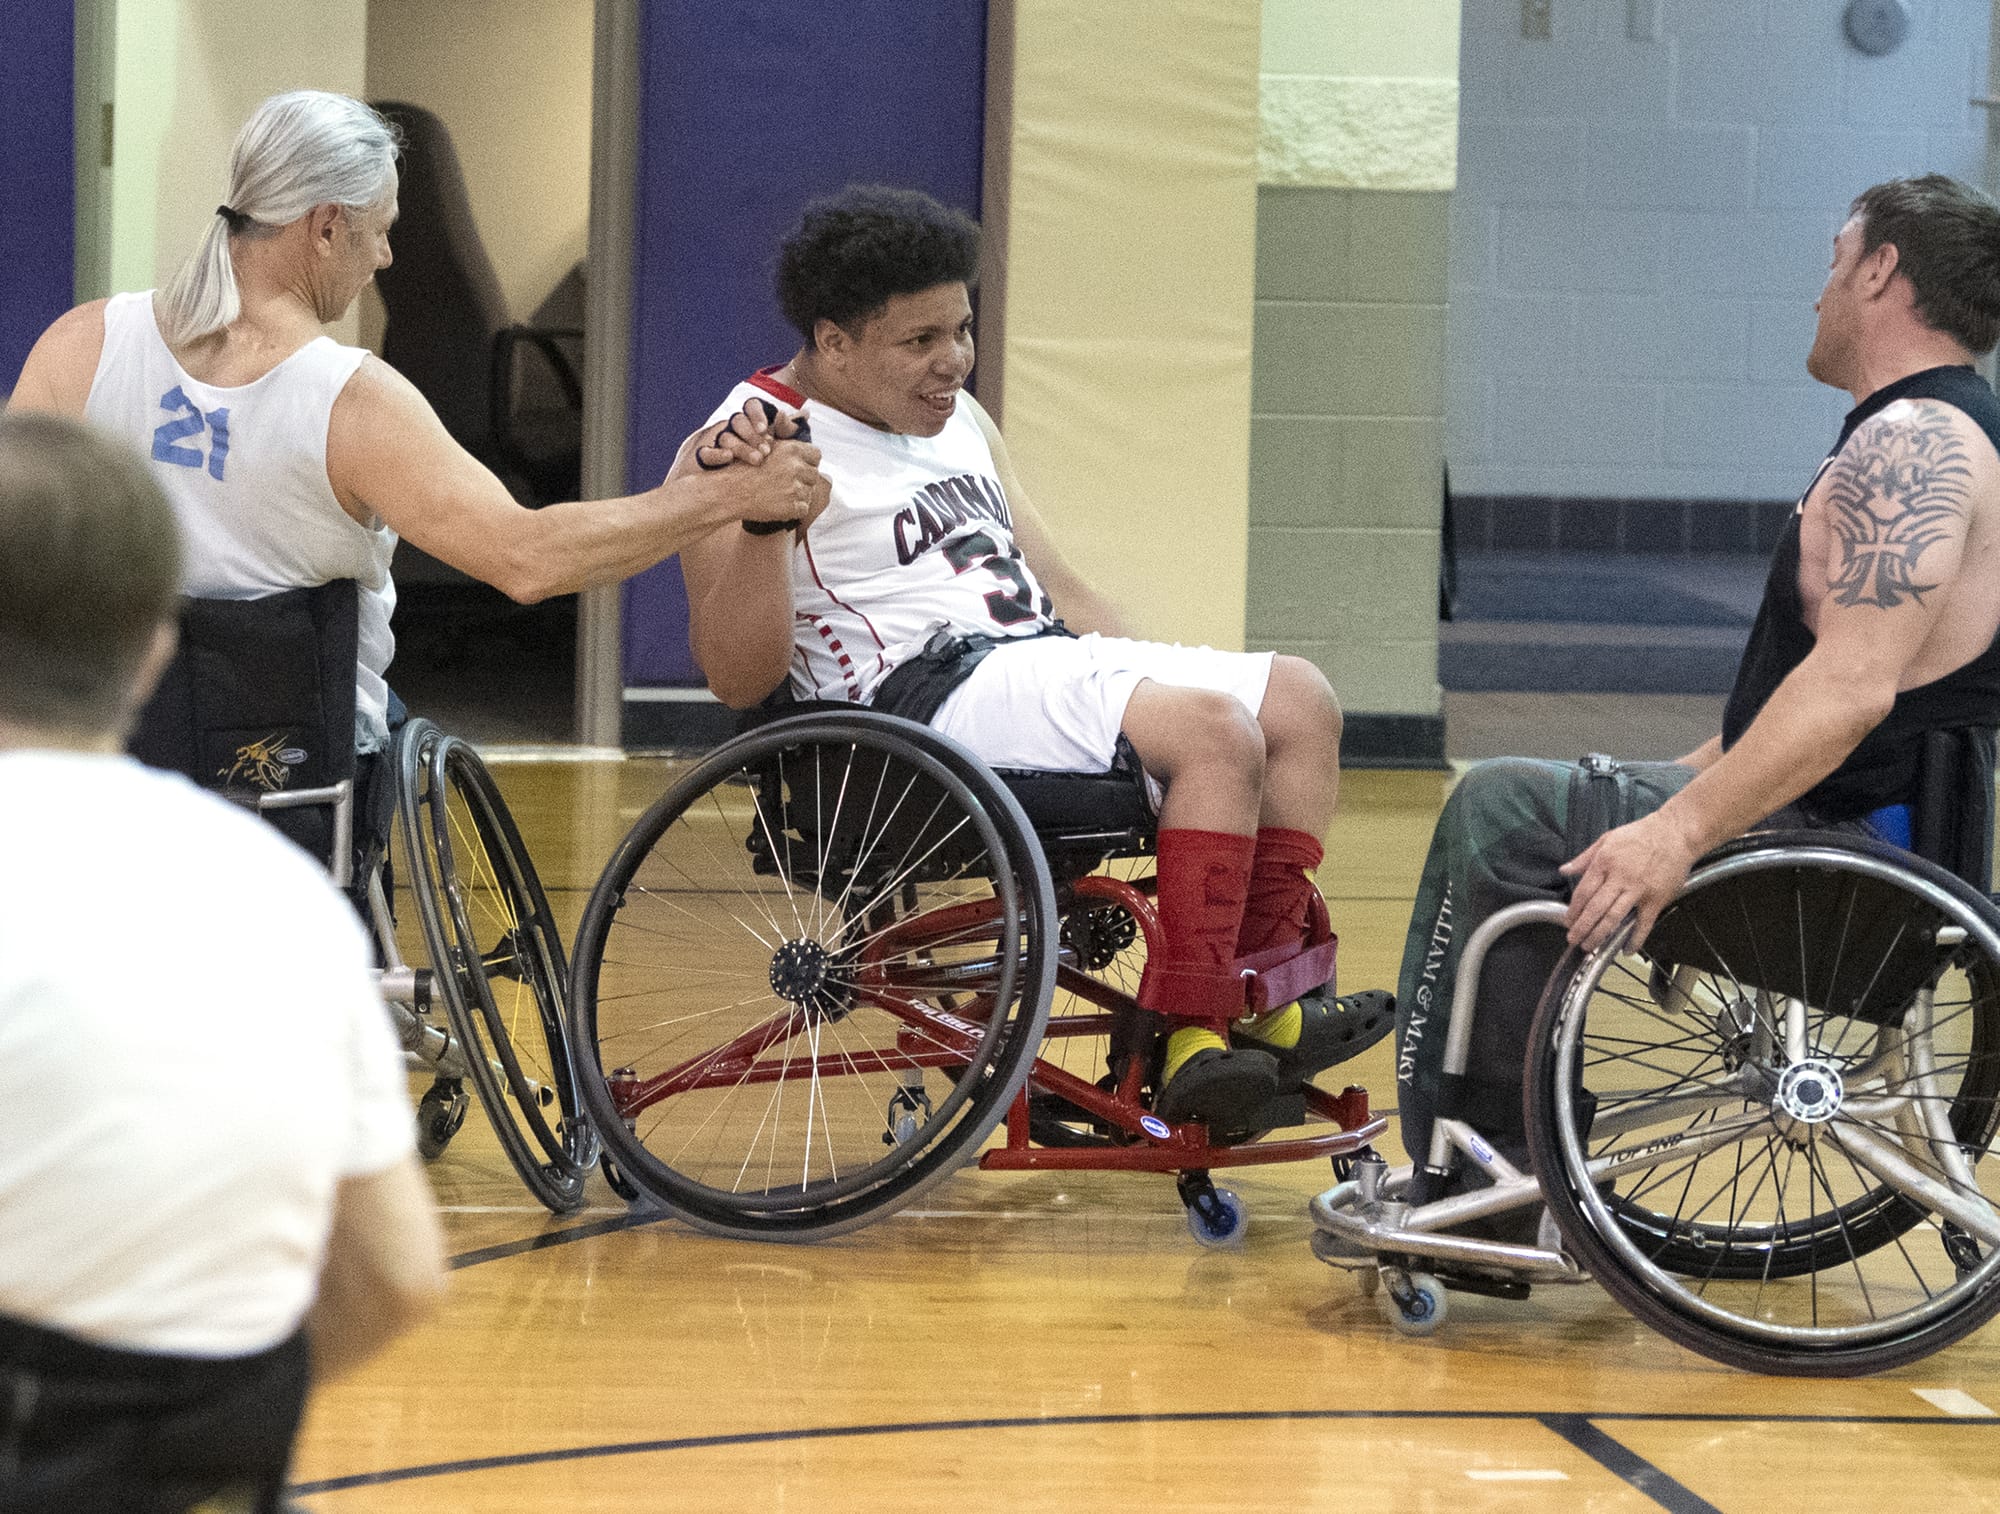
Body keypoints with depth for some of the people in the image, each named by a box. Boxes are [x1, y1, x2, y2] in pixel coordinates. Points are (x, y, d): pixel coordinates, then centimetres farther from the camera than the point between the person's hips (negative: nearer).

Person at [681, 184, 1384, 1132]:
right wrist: (763, 520, -31)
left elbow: (1055, 585, 25)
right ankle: (1190, 1051, -27)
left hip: (1047, 662, 9)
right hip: (927, 698, -9)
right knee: (1215, 731, -26)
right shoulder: (745, 445, -8)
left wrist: (1148, 677, 13)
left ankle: (1263, 1002, -5)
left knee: (1297, 699, -2)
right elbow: (737, 680, -17)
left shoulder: (958, 419, 20)